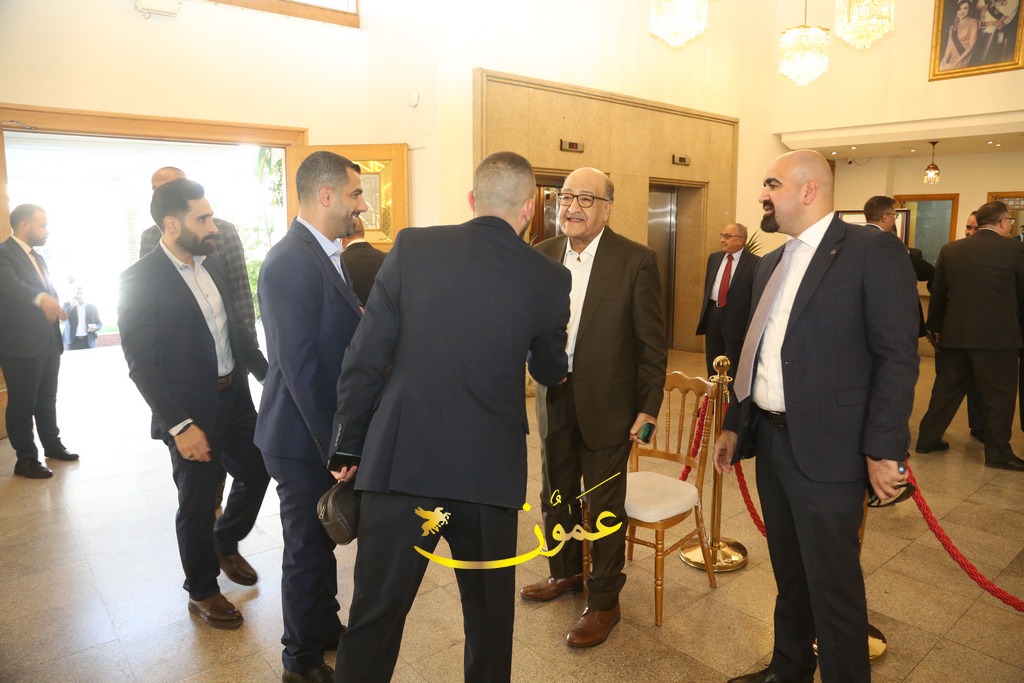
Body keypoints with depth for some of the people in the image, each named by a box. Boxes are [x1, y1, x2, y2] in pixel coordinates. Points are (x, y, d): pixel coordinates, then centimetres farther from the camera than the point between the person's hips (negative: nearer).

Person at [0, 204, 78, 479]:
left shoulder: (37, 257, 17)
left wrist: (56, 321, 18)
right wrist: (41, 299, -49)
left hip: (48, 342, 8)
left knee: (47, 399, 19)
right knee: (22, 404, 2)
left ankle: (52, 444, 31)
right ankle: (26, 459, 12)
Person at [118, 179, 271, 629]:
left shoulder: (210, 263, 5)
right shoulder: (141, 279, -16)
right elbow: (141, 364, -18)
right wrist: (179, 425, -21)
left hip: (234, 397, 7)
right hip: (191, 412, -7)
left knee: (256, 473, 18)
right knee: (197, 504, 9)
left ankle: (224, 545, 45)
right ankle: (202, 592, 32)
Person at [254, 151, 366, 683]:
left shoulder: (326, 254, 8)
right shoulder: (292, 261, -22)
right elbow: (299, 365, -25)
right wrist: (333, 445, -22)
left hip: (328, 429, 9)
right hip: (305, 438, -9)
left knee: (322, 540, 24)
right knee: (308, 549, 9)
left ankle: (326, 626, 45)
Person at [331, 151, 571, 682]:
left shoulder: (411, 247, -4)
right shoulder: (547, 279, -4)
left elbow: (363, 360, -4)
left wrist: (348, 448, 7)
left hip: (399, 461, 0)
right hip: (489, 472, 1)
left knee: (375, 614, 14)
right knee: (489, 616, 21)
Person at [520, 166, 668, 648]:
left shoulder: (636, 261, -11)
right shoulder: (542, 255, 2)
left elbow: (652, 343, -9)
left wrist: (649, 406, -10)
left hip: (607, 404, -5)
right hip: (555, 399, 5)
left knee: (604, 505, 9)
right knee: (555, 495, 20)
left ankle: (604, 601, 28)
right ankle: (565, 572, 45)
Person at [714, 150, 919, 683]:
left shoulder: (873, 250, -9)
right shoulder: (770, 265, 13)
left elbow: (898, 356, -14)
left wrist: (884, 449, -17)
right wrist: (734, 425, 16)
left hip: (826, 448, -7)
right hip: (769, 441, 7)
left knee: (833, 583, 5)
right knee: (789, 574, 21)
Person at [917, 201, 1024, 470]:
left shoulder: (950, 249, 4)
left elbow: (938, 293, 10)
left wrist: (936, 327, 20)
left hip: (955, 333, 5)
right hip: (997, 335, -4)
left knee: (947, 389, 15)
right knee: (999, 396, 7)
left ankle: (928, 439, 21)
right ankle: (998, 454, 14)